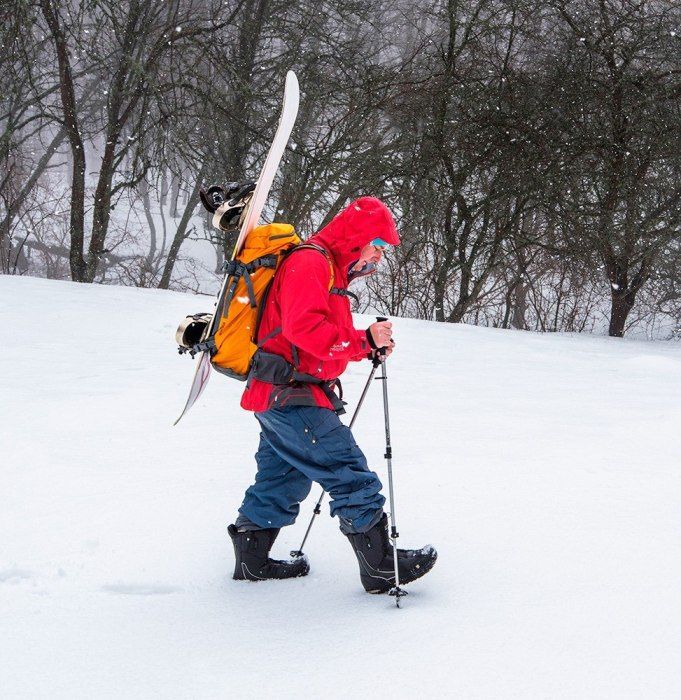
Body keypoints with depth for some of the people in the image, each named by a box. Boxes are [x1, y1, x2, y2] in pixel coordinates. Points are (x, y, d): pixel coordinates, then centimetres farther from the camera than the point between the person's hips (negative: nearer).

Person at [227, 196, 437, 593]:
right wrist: (364, 340, -22)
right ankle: (381, 565, -8)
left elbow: (330, 338, 23)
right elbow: (304, 328, -25)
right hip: (290, 394, -11)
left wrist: (370, 346, 6)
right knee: (350, 473, -10)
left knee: (282, 479, 18)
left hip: (280, 397, 11)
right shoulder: (311, 263, -13)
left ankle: (252, 559, 28)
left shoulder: (332, 271, 21)